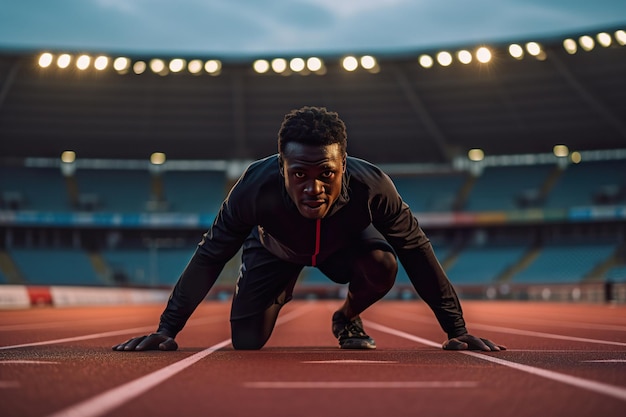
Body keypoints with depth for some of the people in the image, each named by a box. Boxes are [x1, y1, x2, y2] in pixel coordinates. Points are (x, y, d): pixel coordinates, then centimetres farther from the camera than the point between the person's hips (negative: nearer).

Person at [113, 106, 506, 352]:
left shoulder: (373, 186, -39)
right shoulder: (256, 186, -41)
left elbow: (418, 251, -26)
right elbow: (209, 257, -28)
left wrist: (457, 329, -23)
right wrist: (168, 329, -29)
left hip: (345, 244, 0)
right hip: (275, 249, 0)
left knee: (382, 264, -32)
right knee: (246, 341, -9)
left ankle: (347, 319, 4)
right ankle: (278, 294, 27)